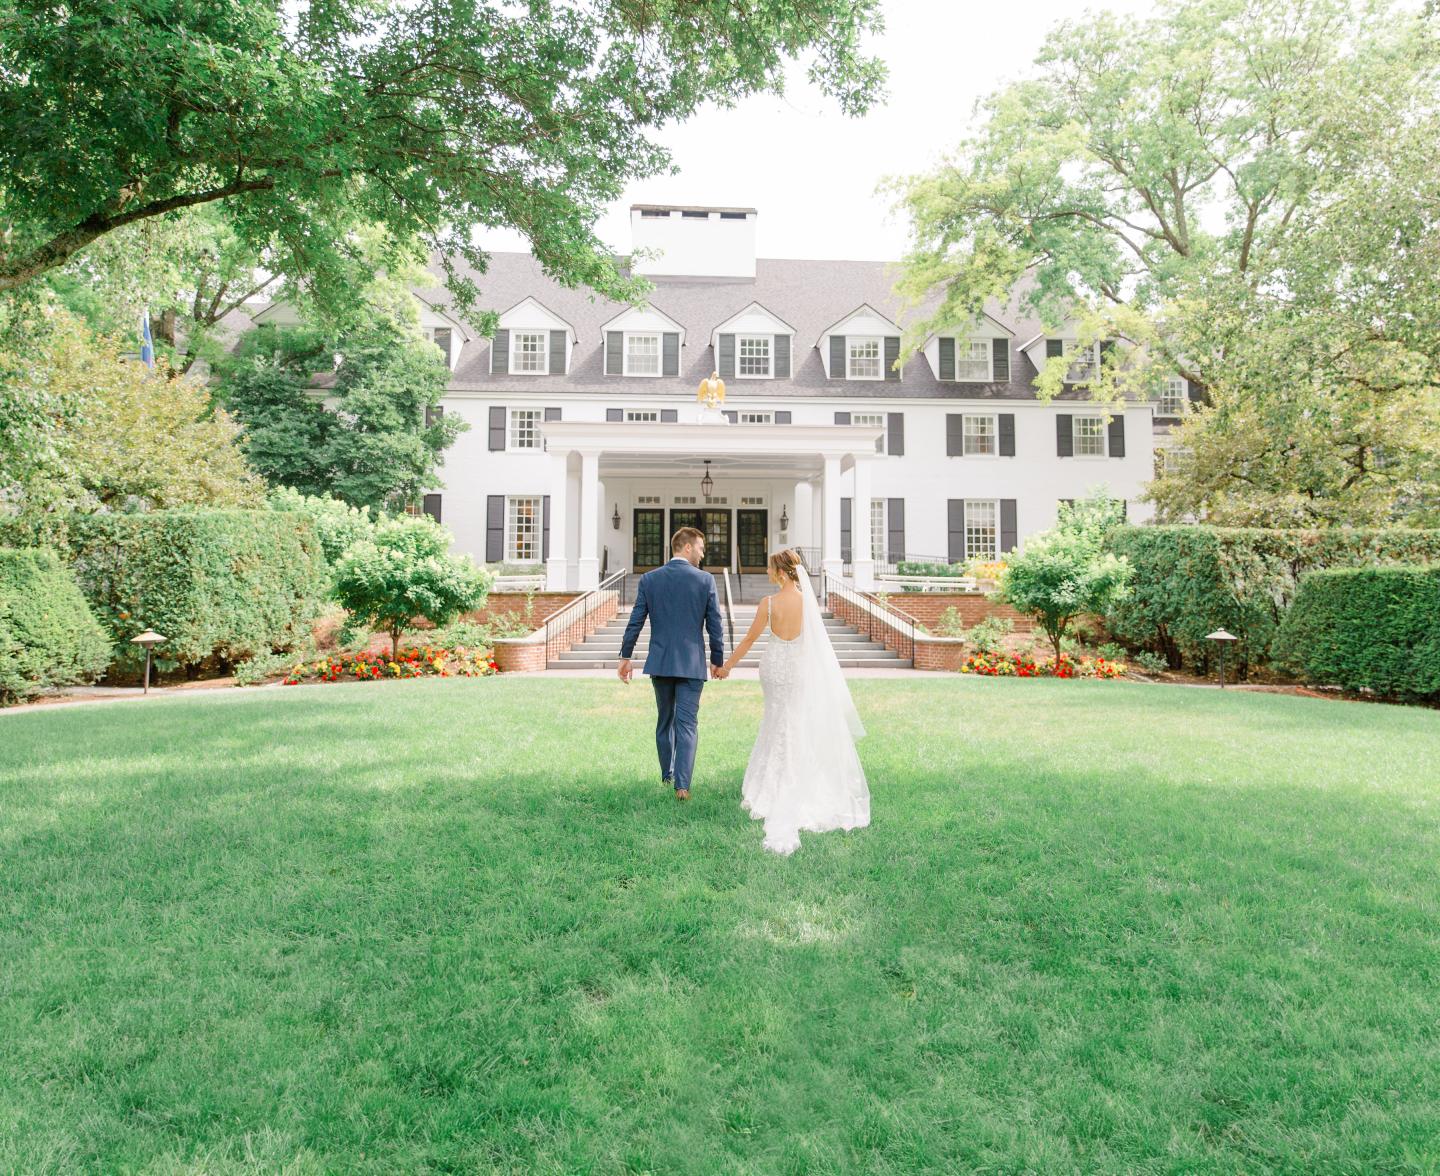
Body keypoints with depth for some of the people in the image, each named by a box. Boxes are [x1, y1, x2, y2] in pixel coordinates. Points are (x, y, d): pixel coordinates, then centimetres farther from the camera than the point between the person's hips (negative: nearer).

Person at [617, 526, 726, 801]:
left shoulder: (649, 579, 1)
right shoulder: (705, 580, -5)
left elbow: (635, 622, 2)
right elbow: (714, 625, -3)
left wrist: (625, 657, 10)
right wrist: (717, 660, 7)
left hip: (660, 663, 3)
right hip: (691, 663, -3)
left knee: (664, 721, 18)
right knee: (687, 723, 0)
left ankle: (667, 776, 30)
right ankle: (682, 784, -7)